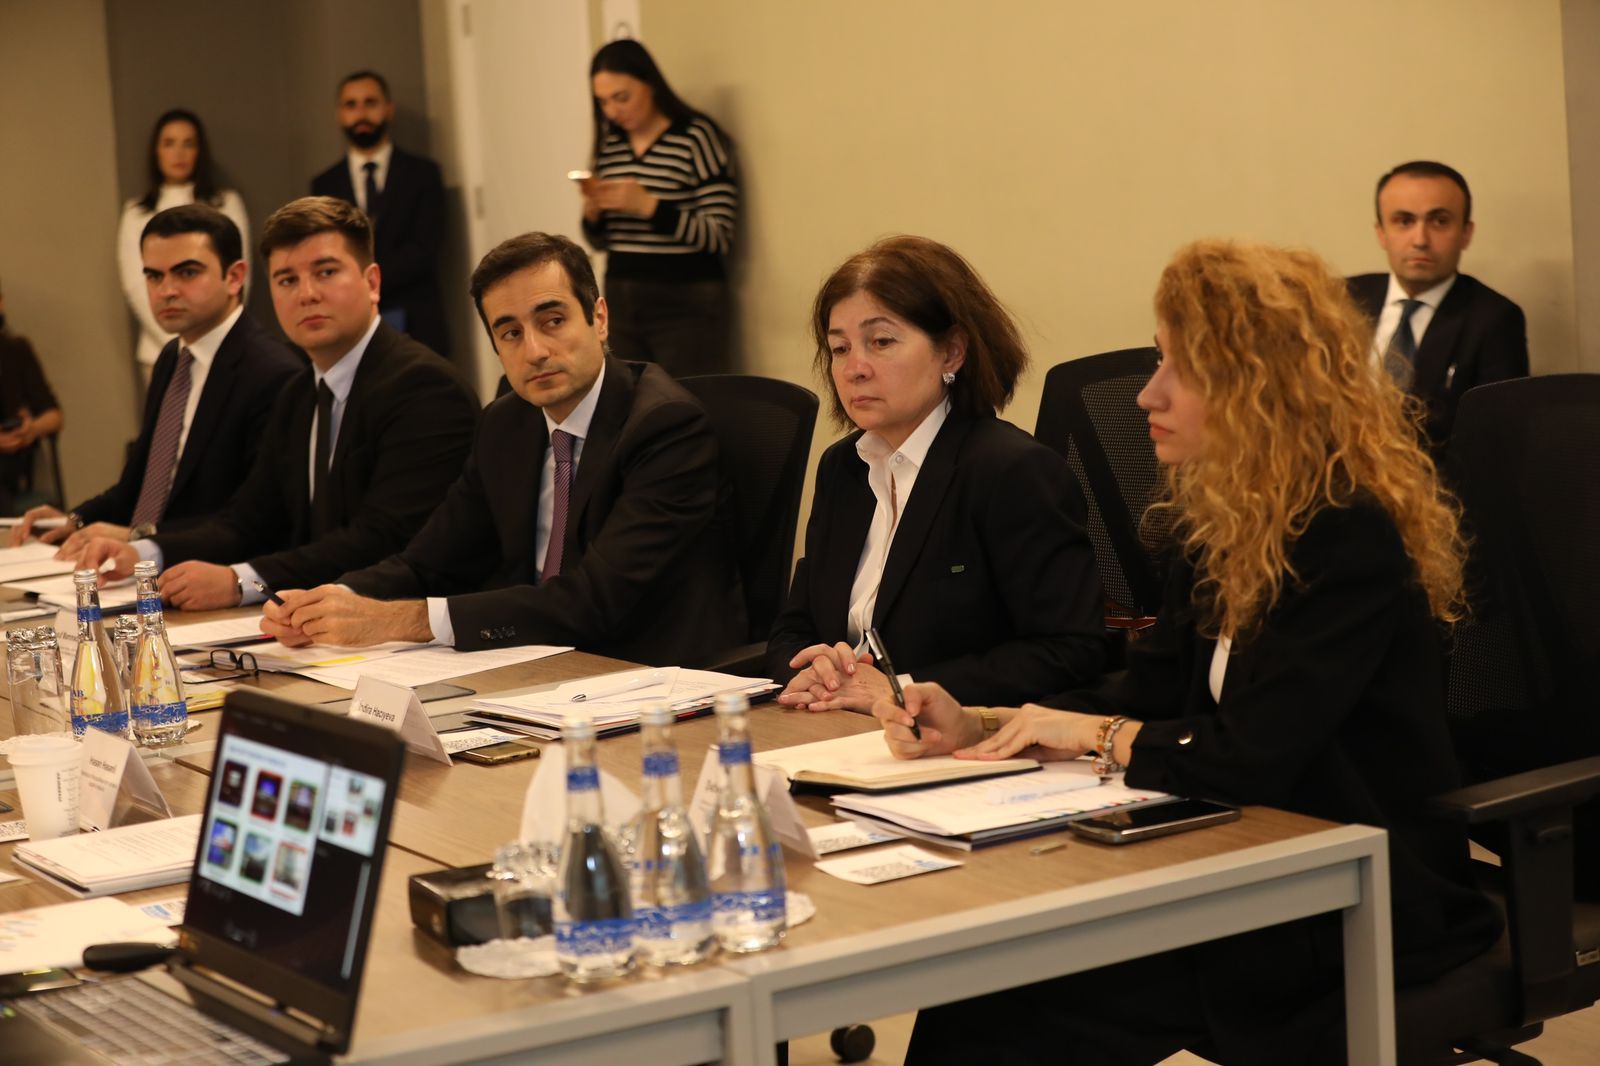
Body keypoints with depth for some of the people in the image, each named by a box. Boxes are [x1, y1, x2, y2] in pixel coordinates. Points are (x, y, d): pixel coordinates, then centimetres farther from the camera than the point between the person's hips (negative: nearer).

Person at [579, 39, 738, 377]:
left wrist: (649, 206, -21)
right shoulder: (609, 144, 10)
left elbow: (720, 238, -12)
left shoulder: (697, 137, -7)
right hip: (622, 304, 5)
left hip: (685, 307, -5)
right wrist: (593, 212, -4)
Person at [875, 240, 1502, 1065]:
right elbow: (1149, 691, 12)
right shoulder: (1221, 520, 9)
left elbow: (1251, 759, -23)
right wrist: (975, 728, -1)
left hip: (1364, 913, -7)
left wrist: (1095, 735, -9)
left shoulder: (1350, 541, -18)